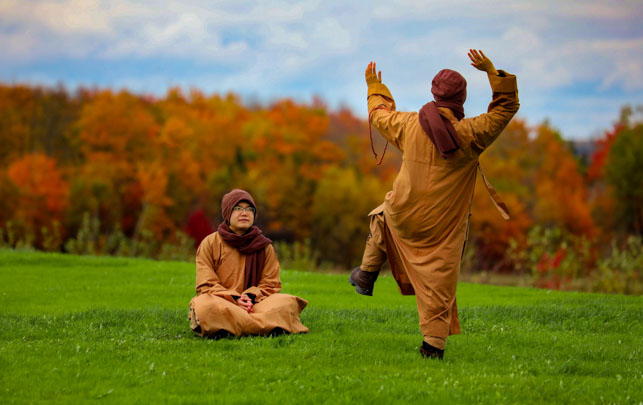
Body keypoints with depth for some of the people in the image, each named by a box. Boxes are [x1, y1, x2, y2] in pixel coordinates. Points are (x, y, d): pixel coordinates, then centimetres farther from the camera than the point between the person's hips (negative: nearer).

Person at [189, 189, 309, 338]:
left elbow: (270, 284, 8)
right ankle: (268, 327, -39)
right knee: (205, 306, -39)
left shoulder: (265, 246, 14)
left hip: (253, 304, 2)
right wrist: (234, 300, -18)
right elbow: (207, 285, -1)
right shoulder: (210, 243, 7)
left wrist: (251, 297, -14)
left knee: (288, 302, -26)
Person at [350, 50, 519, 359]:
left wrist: (375, 88, 33)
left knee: (382, 216, 36)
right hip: (443, 227, -3)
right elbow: (508, 106, -8)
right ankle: (434, 342, 0)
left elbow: (380, 114, 16)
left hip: (402, 215, 3)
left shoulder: (408, 125, -6)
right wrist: (492, 72, -12)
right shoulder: (470, 134, -16)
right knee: (439, 280, 3)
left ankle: (366, 276, 43)